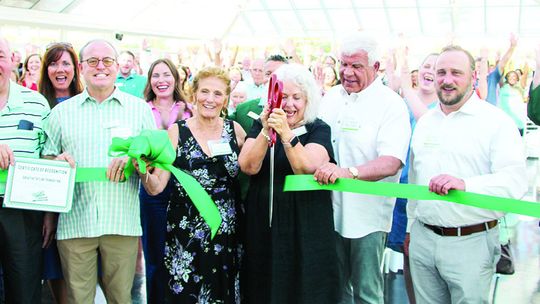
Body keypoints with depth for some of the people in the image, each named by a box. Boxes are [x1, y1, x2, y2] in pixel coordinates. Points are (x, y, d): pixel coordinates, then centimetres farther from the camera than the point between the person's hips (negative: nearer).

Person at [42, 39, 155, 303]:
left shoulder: (140, 109, 8)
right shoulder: (61, 112, 11)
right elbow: (47, 159, 16)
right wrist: (57, 161, -7)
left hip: (122, 222, 0)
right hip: (74, 222, 1)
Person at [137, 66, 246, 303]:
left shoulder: (236, 131, 2)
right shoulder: (176, 132, -4)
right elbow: (156, 187, -8)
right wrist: (143, 172, -28)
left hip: (228, 234, 2)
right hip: (186, 235, -2)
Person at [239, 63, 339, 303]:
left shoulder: (319, 129, -2)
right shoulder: (261, 125, 5)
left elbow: (307, 168, -19)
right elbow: (248, 167, -11)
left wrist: (286, 133, -30)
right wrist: (266, 131, -23)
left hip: (304, 226, -2)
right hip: (263, 223, 2)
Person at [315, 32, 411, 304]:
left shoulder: (391, 105, -12)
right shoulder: (331, 97, 7)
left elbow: (391, 162, -25)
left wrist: (348, 172, -39)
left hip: (367, 216, -5)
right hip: (331, 209, 5)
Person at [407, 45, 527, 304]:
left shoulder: (496, 121, -7)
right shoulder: (425, 121, 12)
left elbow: (515, 180, -20)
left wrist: (465, 184, -35)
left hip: (471, 244, -5)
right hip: (422, 239, 5)